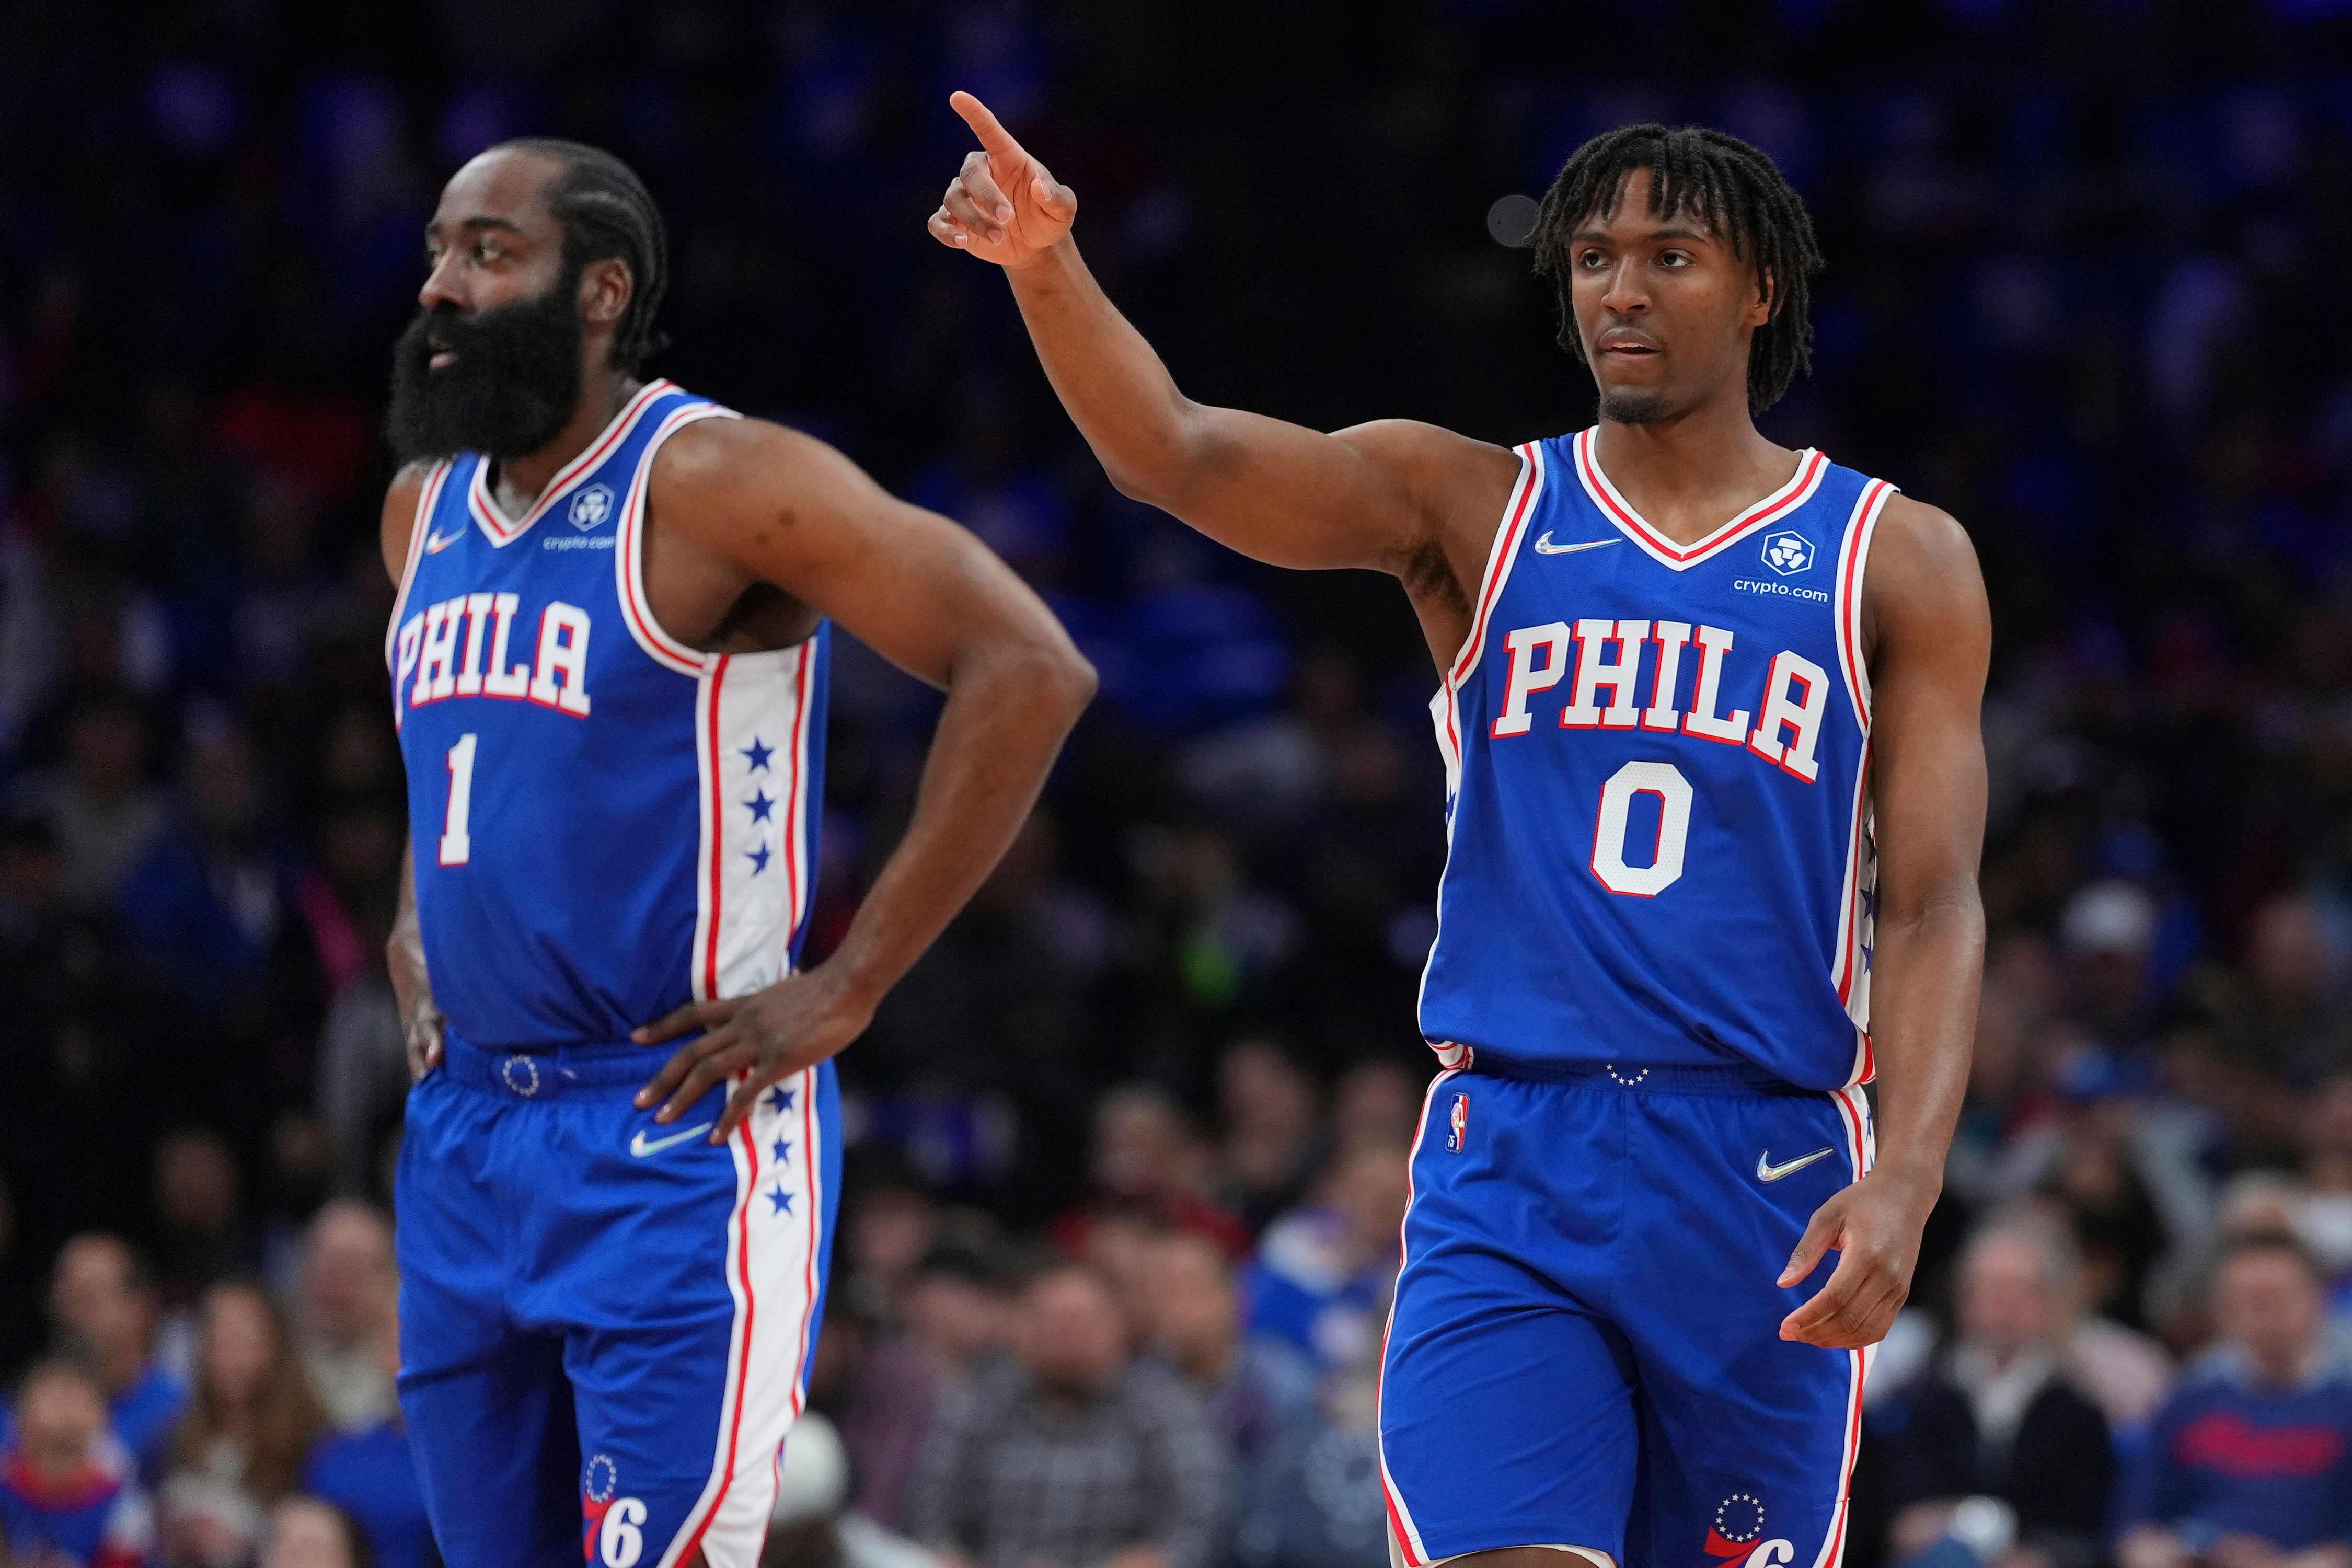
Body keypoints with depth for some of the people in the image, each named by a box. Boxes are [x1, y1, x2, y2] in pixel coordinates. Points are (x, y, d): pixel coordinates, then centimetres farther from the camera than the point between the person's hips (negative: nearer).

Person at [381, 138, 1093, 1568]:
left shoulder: (712, 483, -13)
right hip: (464, 1132, 8)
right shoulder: (424, 509, 12)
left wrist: (848, 990, -17)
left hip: (676, 1131, -8)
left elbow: (1029, 670, -19)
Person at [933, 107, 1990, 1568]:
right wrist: (1046, 263, -27)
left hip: (1767, 1179, 0)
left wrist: (1907, 1180, -15)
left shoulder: (1895, 560, 6)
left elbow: (1933, 910, 0)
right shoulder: (1471, 509, 8)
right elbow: (1175, 452, -8)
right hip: (1508, 1169, 0)